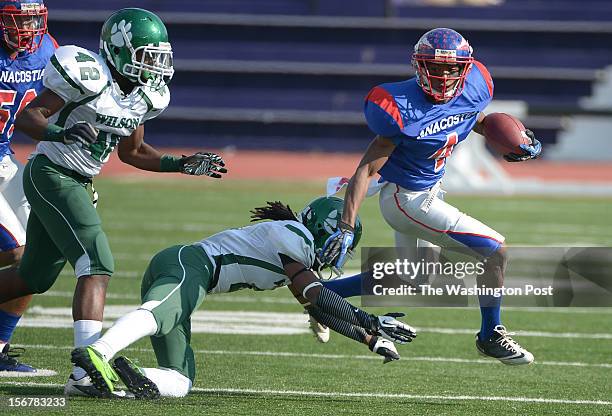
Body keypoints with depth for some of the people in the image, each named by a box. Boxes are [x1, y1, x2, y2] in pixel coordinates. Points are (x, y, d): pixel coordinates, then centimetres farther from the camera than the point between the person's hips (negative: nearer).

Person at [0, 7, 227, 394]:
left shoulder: (146, 96, 6)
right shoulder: (89, 76, -20)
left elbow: (131, 152, 19)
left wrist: (182, 164, 10)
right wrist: (60, 133, -40)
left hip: (78, 186, 9)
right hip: (50, 173, -9)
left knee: (33, 278, 18)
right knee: (97, 265, -21)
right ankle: (86, 372, -30)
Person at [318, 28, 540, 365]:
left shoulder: (474, 87, -10)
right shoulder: (404, 111, -29)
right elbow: (366, 169, -26)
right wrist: (346, 228, -30)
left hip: (428, 191, 9)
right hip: (407, 201, -9)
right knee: (496, 250, -10)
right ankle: (491, 336, 9)